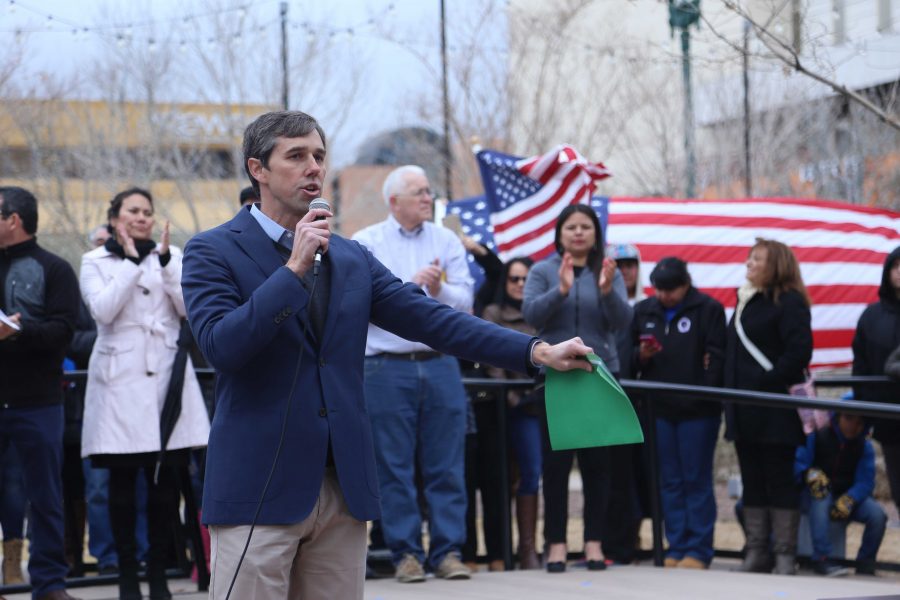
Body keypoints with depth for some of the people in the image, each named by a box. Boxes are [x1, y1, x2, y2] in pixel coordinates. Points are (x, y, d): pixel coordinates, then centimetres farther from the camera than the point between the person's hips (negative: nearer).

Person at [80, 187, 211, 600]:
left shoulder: (171, 255, 13)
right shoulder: (95, 262, 8)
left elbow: (189, 308, 1)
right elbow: (103, 310, -9)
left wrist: (165, 261, -7)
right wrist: (132, 261, -8)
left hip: (165, 377, 1)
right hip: (119, 380, -1)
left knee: (164, 479, 0)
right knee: (122, 480, -1)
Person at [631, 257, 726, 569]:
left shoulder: (708, 309, -3)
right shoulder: (643, 311, 11)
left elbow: (717, 356, -7)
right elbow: (630, 357, 16)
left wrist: (706, 392, -16)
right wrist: (642, 355, -6)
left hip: (697, 409, -4)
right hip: (658, 407, 4)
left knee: (697, 481, 0)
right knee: (670, 481, 8)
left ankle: (698, 550, 5)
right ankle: (677, 547, 13)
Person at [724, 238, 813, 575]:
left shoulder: (789, 302, -8)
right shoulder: (745, 301, 17)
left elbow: (799, 351, -17)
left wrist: (768, 382, -19)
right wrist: (730, 390, 11)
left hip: (775, 412, -8)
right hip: (745, 411, 8)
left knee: (780, 481, -4)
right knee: (752, 481, 9)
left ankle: (785, 556, 0)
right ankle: (756, 553, 14)